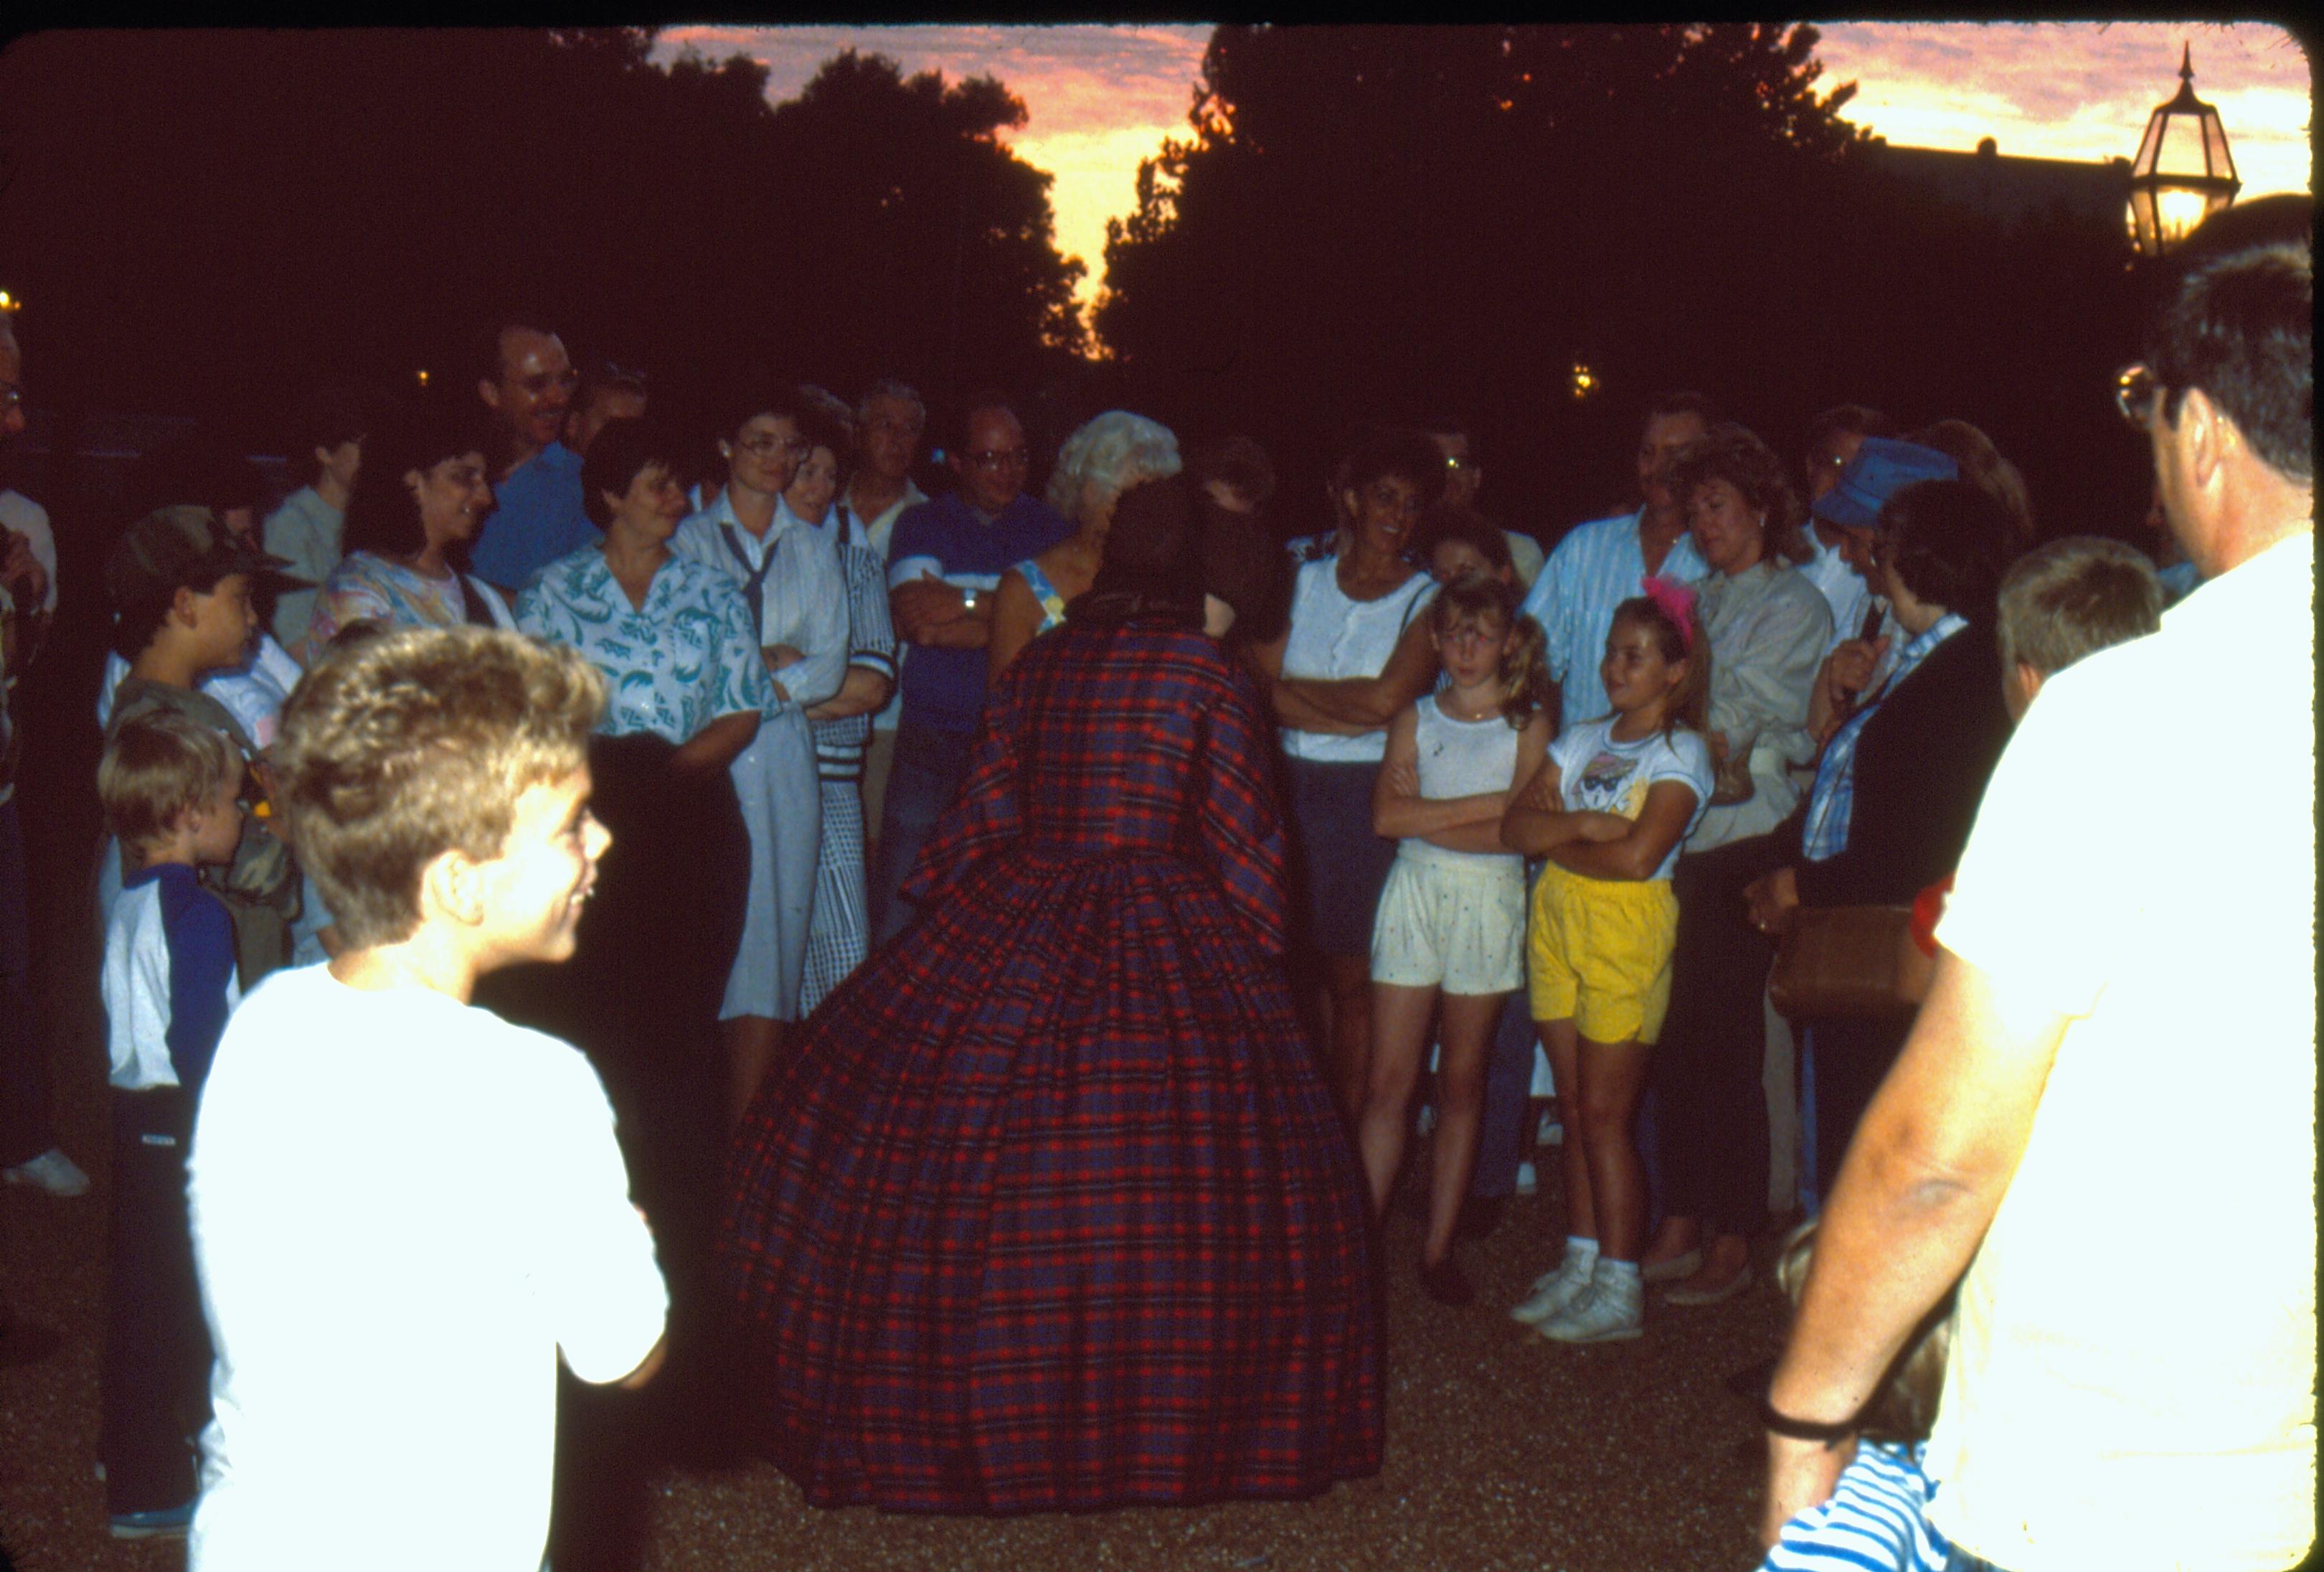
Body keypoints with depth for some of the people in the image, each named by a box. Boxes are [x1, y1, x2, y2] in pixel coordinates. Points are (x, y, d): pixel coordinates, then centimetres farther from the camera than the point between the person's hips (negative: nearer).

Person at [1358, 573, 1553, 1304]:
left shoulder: (1528, 724, 4)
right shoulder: (1415, 720, 9)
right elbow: (1386, 815, -6)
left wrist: (1426, 818, -9)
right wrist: (1485, 807, -10)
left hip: (1489, 903, -1)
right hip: (1415, 894, 1)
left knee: (1462, 1080, 5)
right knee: (1389, 1080, -4)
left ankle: (1439, 1245, 11)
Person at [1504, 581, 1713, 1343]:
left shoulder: (1680, 753, -6)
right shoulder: (1584, 739, 14)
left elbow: (1637, 856, -20)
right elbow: (1516, 824, 3)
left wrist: (1557, 840, -6)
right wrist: (1585, 826, -13)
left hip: (1628, 930, -6)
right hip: (1558, 918, 6)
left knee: (1605, 1115, -5)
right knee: (1575, 1109, 10)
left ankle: (1619, 1290, 1)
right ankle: (1580, 1265, 18)